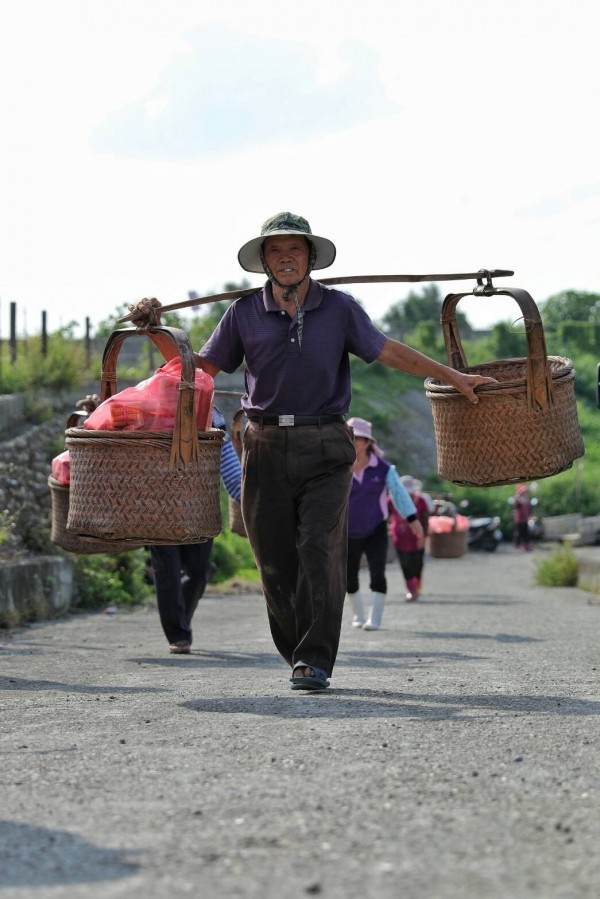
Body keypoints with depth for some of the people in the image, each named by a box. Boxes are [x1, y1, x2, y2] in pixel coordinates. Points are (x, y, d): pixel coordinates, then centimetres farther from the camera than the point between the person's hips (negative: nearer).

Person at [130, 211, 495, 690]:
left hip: (325, 450, -2)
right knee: (275, 557, 2)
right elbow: (203, 366, 11)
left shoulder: (339, 308, 5)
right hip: (266, 447, 2)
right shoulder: (245, 313, 7)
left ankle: (315, 661, -9)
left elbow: (390, 351, 7)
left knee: (320, 551, -11)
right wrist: (157, 331, -1)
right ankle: (298, 651, 16)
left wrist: (453, 376, 5)